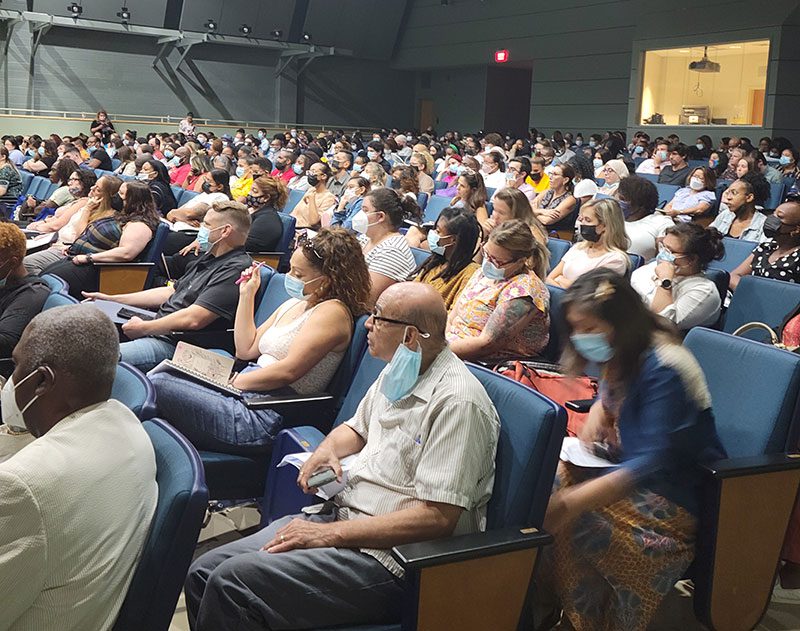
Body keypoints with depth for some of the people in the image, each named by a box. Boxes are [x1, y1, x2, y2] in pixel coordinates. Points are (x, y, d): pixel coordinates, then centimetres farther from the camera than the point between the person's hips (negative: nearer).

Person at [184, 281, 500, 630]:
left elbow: (438, 518, -24)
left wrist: (329, 534, -20)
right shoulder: (397, 372, 10)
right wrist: (327, 450, 3)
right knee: (203, 573, -1)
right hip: (339, 518, 9)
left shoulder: (457, 402, -20)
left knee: (232, 584, -21)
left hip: (384, 557, -9)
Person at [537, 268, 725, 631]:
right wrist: (597, 414, 1)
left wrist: (571, 502, -40)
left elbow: (653, 463, -32)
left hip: (676, 497, -9)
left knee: (568, 523, -26)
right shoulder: (621, 357, 3)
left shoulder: (663, 370, -25)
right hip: (627, 467, 9)